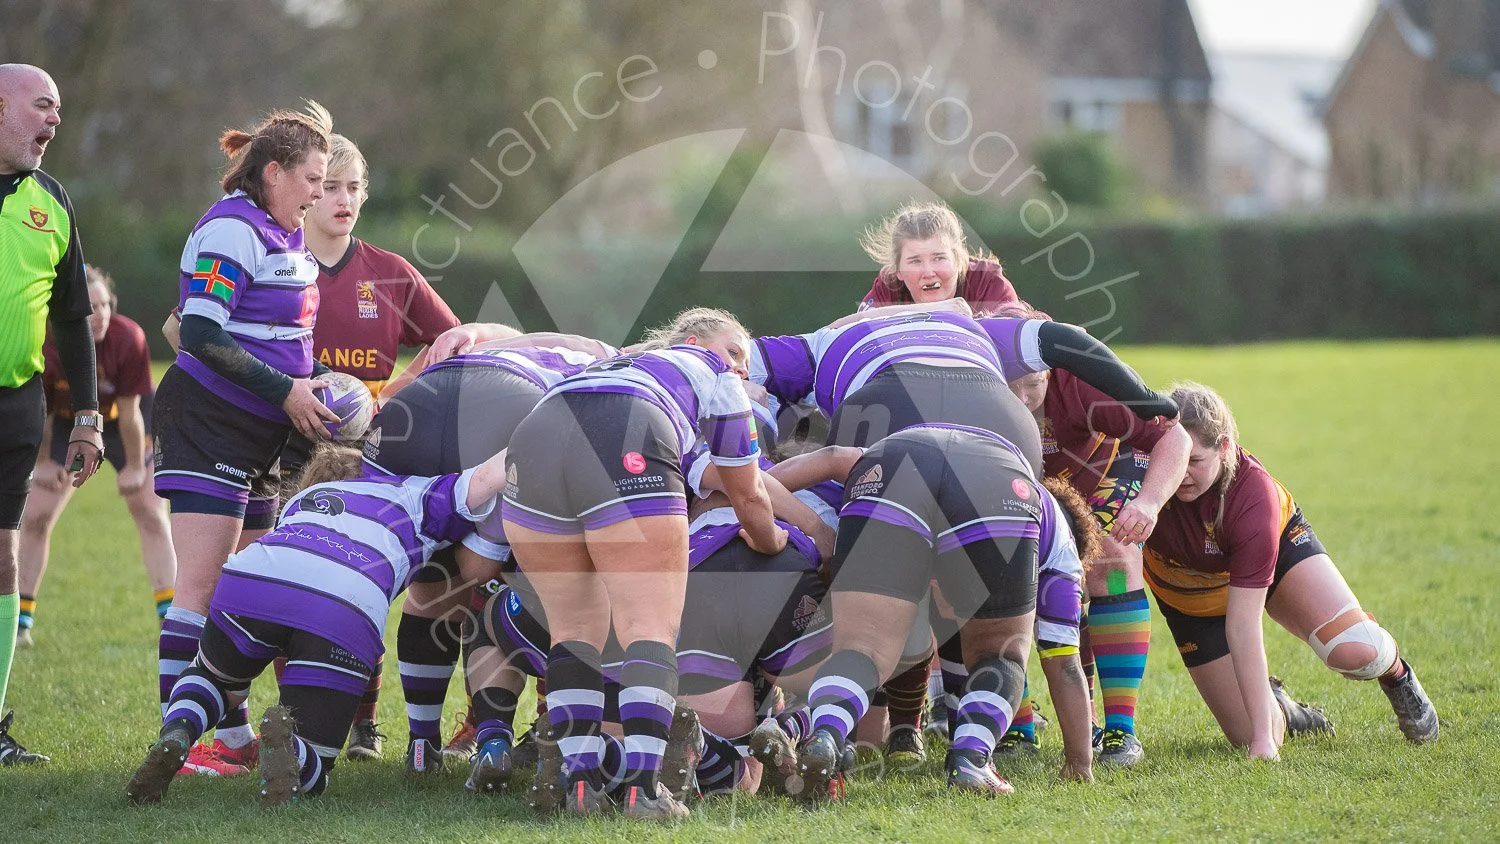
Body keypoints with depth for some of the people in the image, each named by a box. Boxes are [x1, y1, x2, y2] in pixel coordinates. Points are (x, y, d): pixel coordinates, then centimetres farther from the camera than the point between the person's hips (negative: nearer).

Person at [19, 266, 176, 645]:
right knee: (35, 517, -3)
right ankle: (21, 619, 10)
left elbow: (129, 413, -24)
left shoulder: (128, 339, -33)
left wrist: (134, 467, -17)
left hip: (122, 422, -1)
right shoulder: (41, 347, -30)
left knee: (151, 514, -6)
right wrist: (42, 463, -8)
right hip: (67, 424, 1)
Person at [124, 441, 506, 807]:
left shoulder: (301, 500, 42)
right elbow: (485, 479, 16)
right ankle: (285, 738, -25)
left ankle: (174, 736, 1)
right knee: (310, 776, 12)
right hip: (348, 612, -3)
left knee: (213, 680, 36)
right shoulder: (414, 494, 33)